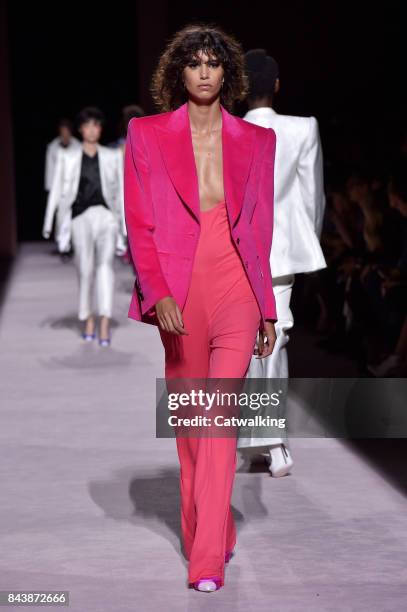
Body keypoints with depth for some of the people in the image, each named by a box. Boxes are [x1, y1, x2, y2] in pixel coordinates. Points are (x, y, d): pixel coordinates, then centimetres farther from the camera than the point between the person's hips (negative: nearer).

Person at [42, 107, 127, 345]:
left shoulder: (113, 156, 11)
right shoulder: (67, 157, 11)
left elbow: (121, 191, 11)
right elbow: (57, 190, 9)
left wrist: (125, 225, 6)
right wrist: (49, 223, 2)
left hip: (106, 215, -1)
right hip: (81, 217, 1)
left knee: (105, 263, -20)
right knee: (85, 271, 0)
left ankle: (105, 323, -28)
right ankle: (88, 319, 23)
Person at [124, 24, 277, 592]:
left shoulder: (255, 140, 8)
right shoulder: (148, 135, 4)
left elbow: (262, 228, 12)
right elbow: (138, 225, 0)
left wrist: (268, 309, 12)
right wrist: (158, 294, -13)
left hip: (236, 289, -1)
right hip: (178, 294, 1)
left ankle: (207, 562, -13)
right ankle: (211, 534, 27)